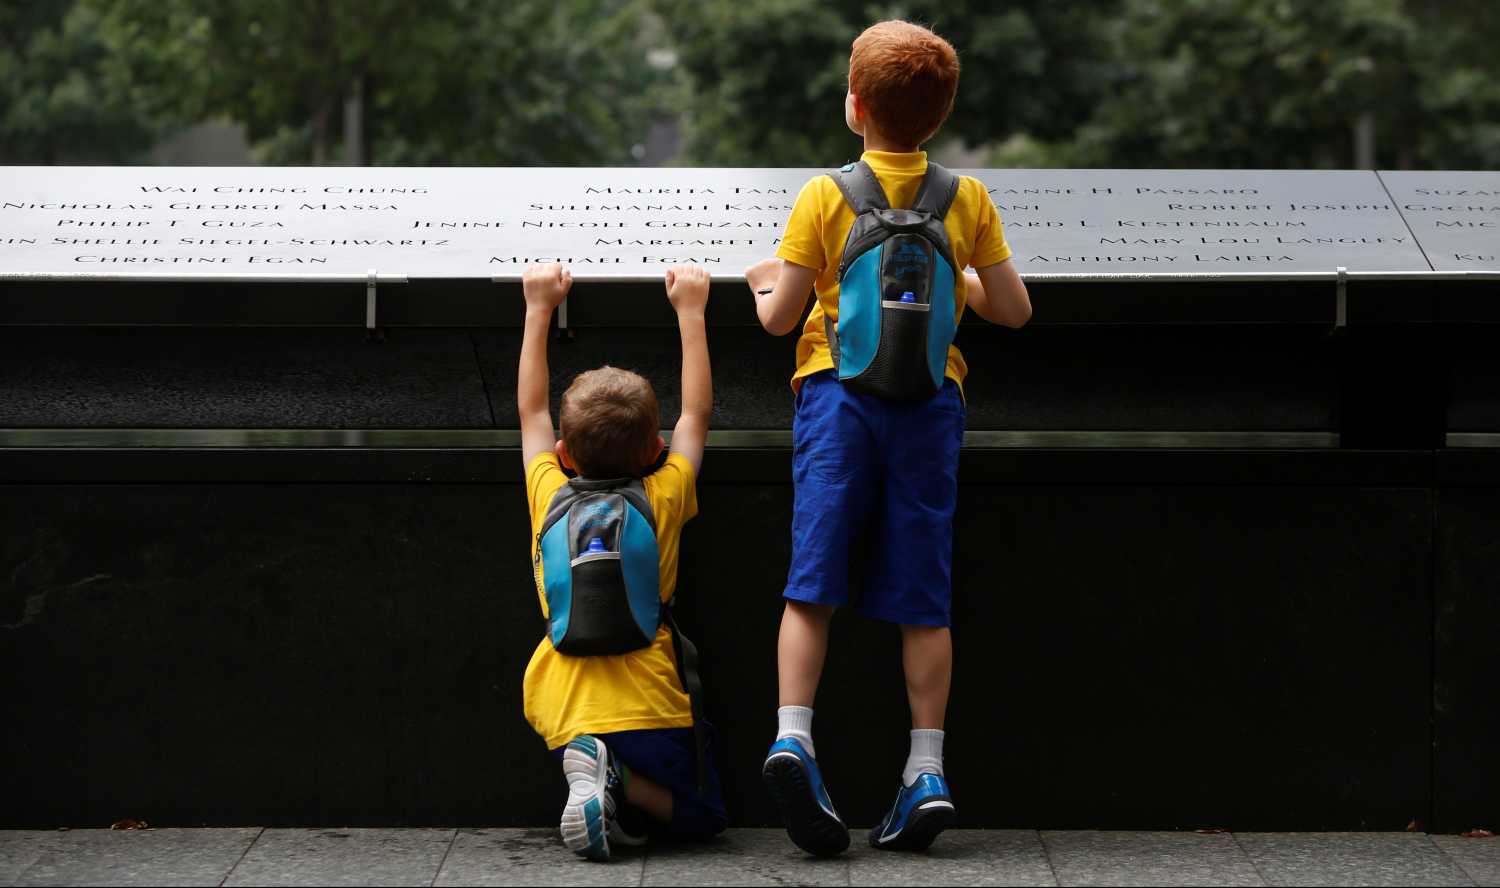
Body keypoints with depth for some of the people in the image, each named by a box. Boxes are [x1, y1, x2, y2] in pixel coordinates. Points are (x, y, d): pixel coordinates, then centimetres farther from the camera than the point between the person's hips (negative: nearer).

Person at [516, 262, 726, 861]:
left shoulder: (550, 502, 8)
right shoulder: (662, 501, 5)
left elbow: (531, 411, 24)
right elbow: (696, 412, 19)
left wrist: (539, 310, 32)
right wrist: (690, 310, 28)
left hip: (566, 717, 2)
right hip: (649, 711, -2)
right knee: (702, 815, 13)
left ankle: (596, 774, -14)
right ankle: (619, 783, -14)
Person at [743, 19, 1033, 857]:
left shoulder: (825, 196, -1)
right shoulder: (968, 199, 4)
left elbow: (780, 317, 1)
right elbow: (1014, 310, 7)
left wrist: (766, 285, 23)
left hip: (839, 396, -1)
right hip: (931, 404, 1)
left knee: (813, 579, -3)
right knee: (923, 596, 3)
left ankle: (793, 734, -19)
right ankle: (928, 770, 0)